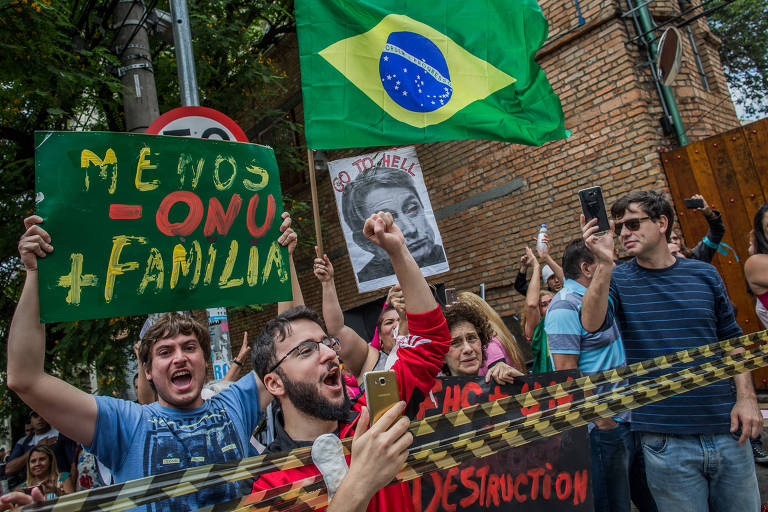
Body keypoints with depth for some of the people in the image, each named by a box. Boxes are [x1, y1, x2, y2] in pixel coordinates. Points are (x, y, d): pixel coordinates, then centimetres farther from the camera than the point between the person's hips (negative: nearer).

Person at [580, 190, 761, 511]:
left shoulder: (704, 274, 6)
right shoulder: (618, 280, -2)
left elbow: (731, 339, 12)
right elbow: (592, 323, -22)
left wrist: (746, 396, 1)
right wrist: (605, 264, -33)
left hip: (726, 431, 3)